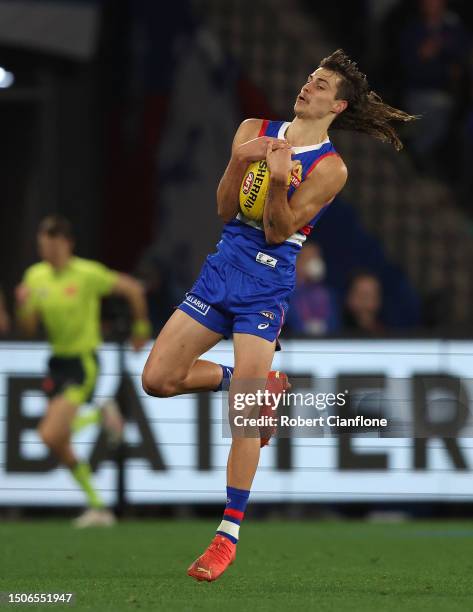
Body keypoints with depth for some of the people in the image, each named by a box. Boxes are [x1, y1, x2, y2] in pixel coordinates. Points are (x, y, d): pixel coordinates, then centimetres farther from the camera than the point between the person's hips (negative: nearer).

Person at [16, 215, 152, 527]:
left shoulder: (87, 273, -13)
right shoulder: (35, 276, 4)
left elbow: (132, 288, -2)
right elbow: (29, 328, 6)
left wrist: (141, 327, 8)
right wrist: (23, 304, -14)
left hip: (83, 363, -7)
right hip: (58, 361, 7)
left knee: (50, 435, -22)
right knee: (61, 446, 6)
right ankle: (98, 505, 21)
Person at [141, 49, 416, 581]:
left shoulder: (330, 168, -6)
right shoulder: (255, 131, 7)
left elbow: (278, 233, -11)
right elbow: (224, 211, 2)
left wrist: (279, 180, -27)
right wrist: (239, 162, -15)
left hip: (266, 287, -5)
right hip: (220, 269, 5)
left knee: (243, 415, -12)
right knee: (158, 380, -2)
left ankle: (229, 534, -3)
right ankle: (253, 381, 23)